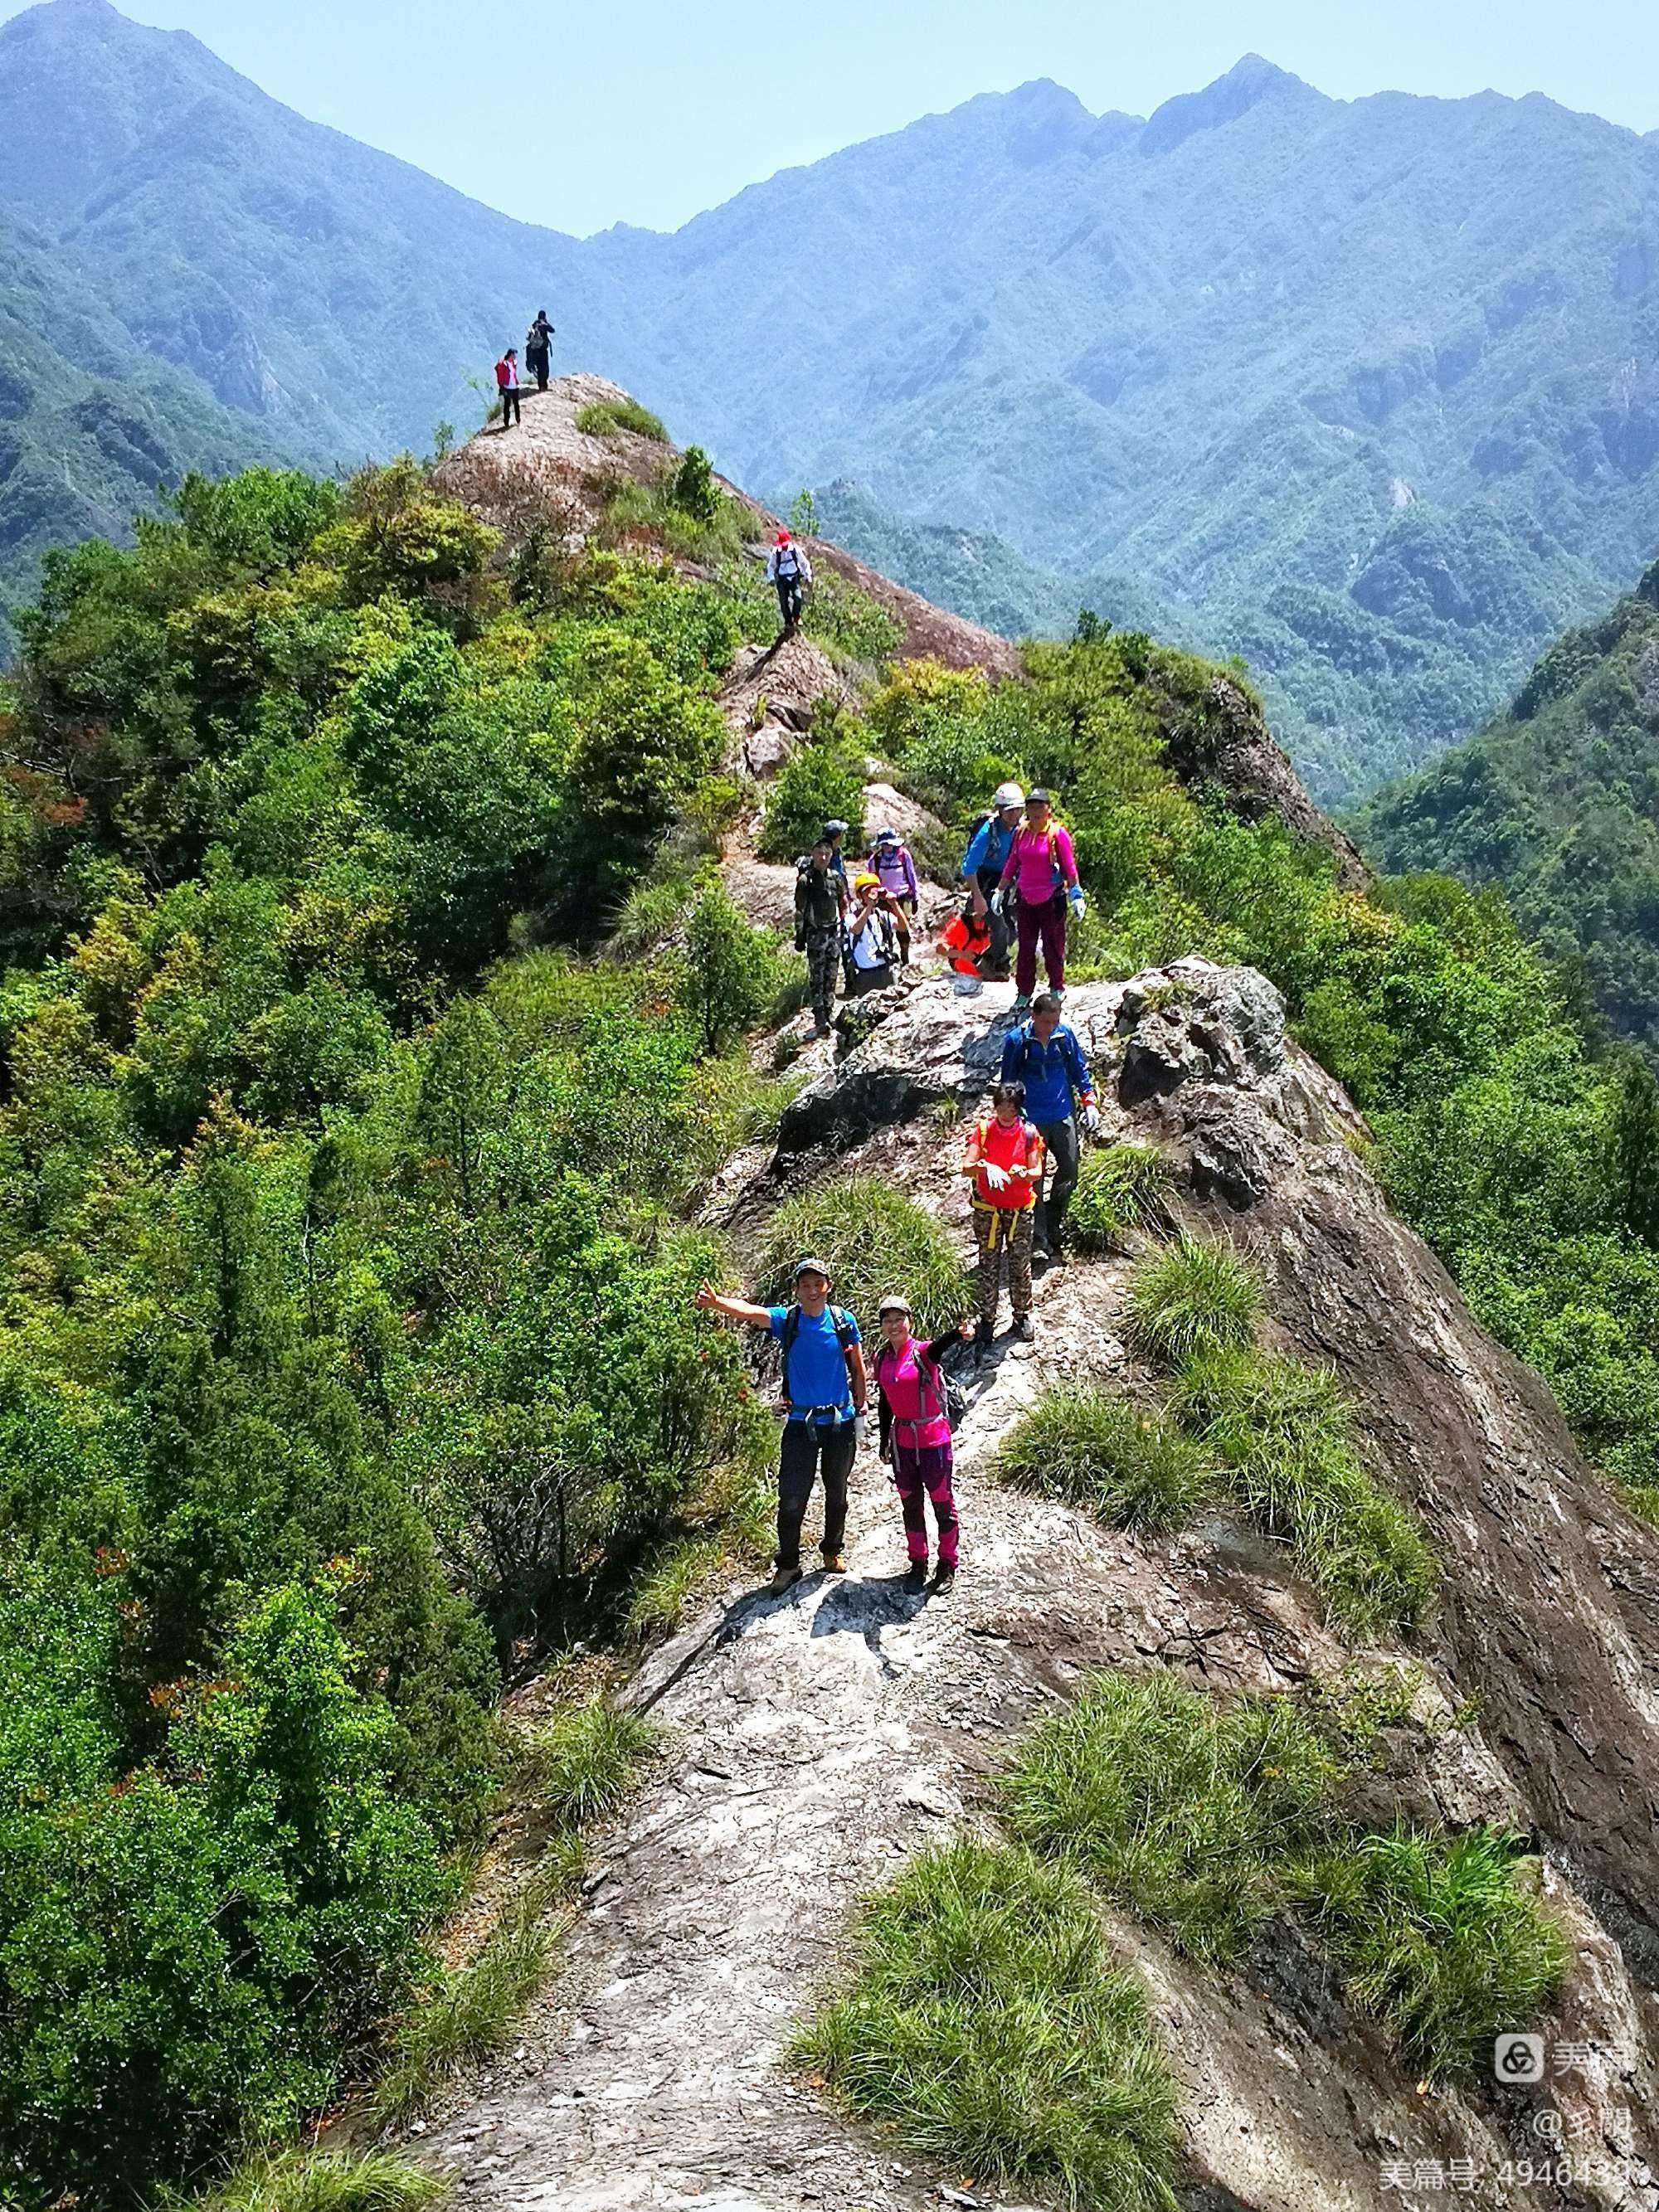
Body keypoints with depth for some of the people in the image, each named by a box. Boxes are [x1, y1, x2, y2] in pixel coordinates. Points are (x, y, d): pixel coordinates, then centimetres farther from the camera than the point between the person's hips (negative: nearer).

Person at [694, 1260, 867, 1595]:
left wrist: (861, 1408, 7)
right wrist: (716, 1302, -47)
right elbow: (749, 1311, -28)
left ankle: (833, 1552, 36)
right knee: (791, 1498, -4)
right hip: (801, 1423, -1)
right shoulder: (786, 1320, -8)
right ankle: (788, 1565, 9)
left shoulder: (843, 1320, -4)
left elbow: (858, 1368, 6)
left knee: (836, 1492, 17)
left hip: (841, 1421, 1)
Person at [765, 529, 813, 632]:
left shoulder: (796, 550, -8)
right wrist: (771, 578, -6)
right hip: (782, 579, 1)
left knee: (797, 597, -21)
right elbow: (771, 566, 5)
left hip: (795, 577, -1)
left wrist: (808, 576, 3)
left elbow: (805, 563, 3)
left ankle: (796, 616, 5)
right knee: (784, 602, -4)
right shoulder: (775, 552, -7)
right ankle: (788, 622, 14)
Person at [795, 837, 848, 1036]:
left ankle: (829, 1016, 18)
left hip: (834, 932, 5)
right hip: (815, 934, -5)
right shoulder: (805, 880, -5)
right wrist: (800, 937, -6)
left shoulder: (837, 878, 9)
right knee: (817, 978, -7)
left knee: (831, 977, 9)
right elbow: (800, 911, -4)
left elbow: (844, 906, 19)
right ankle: (821, 1022, -9)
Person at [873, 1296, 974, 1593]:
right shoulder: (882, 1359, 2)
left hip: (933, 1438, -5)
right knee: (910, 1503, 13)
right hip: (902, 1440, 5)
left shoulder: (922, 1353, -14)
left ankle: (948, 1564, 18)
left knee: (942, 1502, 4)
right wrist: (884, 1442, 14)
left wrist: (959, 1333, -61)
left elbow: (940, 1345, -38)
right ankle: (918, 1563, 26)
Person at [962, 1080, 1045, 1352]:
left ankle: (1022, 1314, 28)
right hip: (988, 1210, -1)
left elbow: (1037, 1172, -9)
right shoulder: (983, 1130, -7)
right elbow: (966, 1167, -16)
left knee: (1020, 1265, 9)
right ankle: (987, 1320, 16)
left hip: (1021, 1210, 1)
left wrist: (1023, 1173, -31)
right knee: (988, 1266, 5)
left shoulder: (1029, 1133, -4)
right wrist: (986, 1167, -37)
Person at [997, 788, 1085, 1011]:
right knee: (1025, 949, 9)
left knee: (1053, 948, 4)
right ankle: (1024, 995, 19)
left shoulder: (1058, 833, -8)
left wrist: (1077, 895, -10)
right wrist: (1002, 891, 17)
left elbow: (1070, 867, -7)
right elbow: (1011, 863, 15)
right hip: (1025, 899, 4)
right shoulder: (1021, 832, 5)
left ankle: (1056, 991, 19)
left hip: (1052, 899, -4)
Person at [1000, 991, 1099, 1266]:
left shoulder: (1065, 1034, -1)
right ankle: (1039, 1241, 10)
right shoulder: (1016, 1040, -11)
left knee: (1069, 1173, 10)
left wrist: (1088, 1103, 6)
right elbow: (1008, 1081, -1)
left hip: (1063, 1116, 4)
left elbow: (1080, 1070, 11)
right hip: (1031, 1120, -3)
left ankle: (1054, 1220, 35)